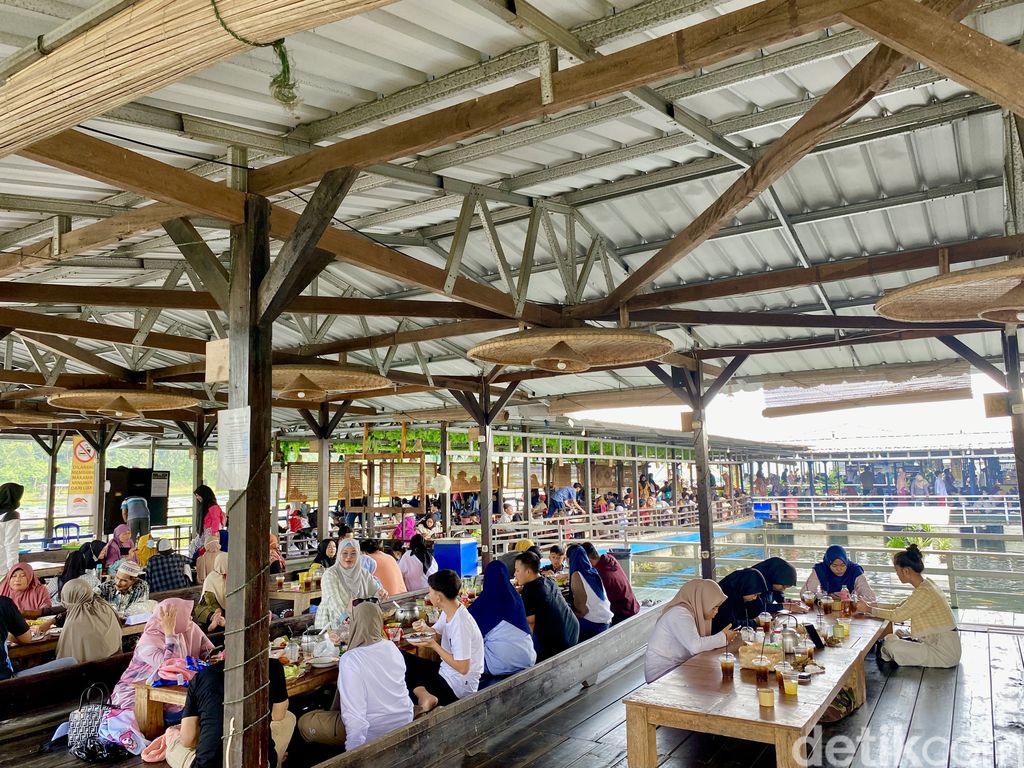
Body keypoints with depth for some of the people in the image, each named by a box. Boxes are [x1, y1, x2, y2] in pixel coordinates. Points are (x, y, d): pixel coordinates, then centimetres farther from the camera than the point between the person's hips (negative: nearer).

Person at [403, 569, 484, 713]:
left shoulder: (460, 624, -28)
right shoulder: (448, 612, -2)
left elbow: (462, 668, -26)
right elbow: (437, 635, 14)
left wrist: (434, 645, -20)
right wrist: (426, 629, -10)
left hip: (458, 686, -9)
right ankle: (424, 694, -15)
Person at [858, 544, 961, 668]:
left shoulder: (924, 592, -24)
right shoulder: (926, 583, 6)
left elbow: (896, 615, -20)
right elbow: (900, 607, 11)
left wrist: (869, 610, -9)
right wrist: (873, 605, 6)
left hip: (945, 652, -9)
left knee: (890, 642, -13)